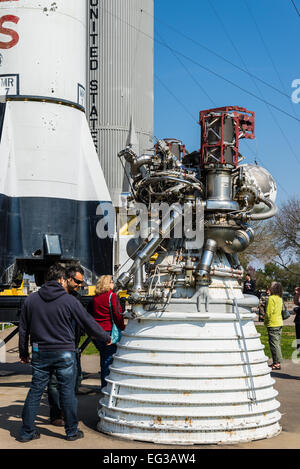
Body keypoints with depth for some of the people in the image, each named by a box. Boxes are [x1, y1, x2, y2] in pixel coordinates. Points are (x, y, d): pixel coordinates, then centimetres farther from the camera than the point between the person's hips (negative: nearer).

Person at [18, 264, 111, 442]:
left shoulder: (31, 299, 4)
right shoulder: (69, 300, -7)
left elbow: (23, 329, 10)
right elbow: (88, 323, -1)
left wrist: (24, 353, 20)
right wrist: (107, 338, 14)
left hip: (40, 354, 3)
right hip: (64, 353, -3)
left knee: (35, 391, 10)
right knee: (68, 392, 5)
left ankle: (27, 431, 15)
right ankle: (72, 431, 14)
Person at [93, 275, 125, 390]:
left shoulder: (95, 297, 9)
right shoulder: (112, 295, -8)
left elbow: (93, 314, 13)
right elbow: (117, 314, -13)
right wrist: (122, 328, -4)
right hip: (109, 331, -6)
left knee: (104, 358, 15)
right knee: (109, 359, -1)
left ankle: (104, 385, 21)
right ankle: (106, 385, 0)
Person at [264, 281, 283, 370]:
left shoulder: (271, 298, -16)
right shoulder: (280, 298, 10)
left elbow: (268, 313, -17)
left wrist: (265, 322, 0)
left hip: (273, 324, -9)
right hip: (279, 323, 9)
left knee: (274, 344, -5)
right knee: (277, 343, 14)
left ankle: (277, 363, -5)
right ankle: (277, 362, 19)